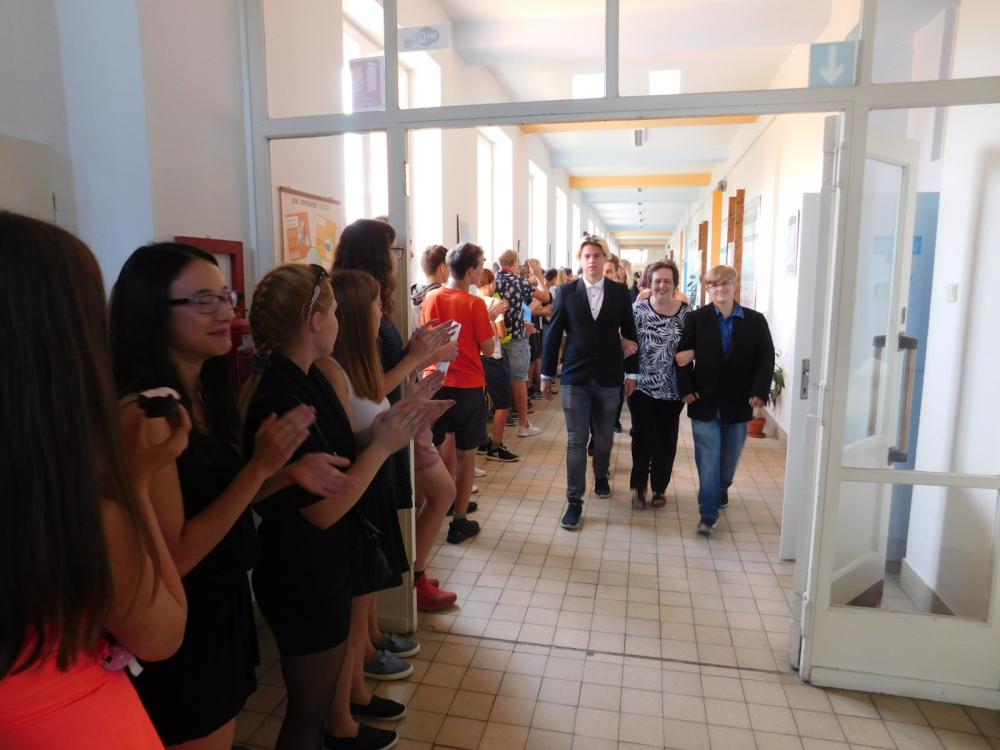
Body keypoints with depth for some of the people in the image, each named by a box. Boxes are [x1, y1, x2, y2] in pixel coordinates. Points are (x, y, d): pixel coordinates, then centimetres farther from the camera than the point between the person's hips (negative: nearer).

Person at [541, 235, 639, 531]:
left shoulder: (620, 292, 2)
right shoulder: (567, 292, -1)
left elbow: (629, 333, 6)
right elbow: (553, 334, 1)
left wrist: (631, 372, 6)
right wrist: (547, 374, 1)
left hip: (608, 376, 2)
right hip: (575, 376, -1)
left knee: (604, 436, 16)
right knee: (576, 440, -1)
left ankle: (601, 476, 43)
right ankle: (574, 501, 5)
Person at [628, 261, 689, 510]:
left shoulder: (686, 312, 0)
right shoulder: (637, 309, -3)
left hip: (673, 389, 2)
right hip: (642, 386, -2)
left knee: (666, 441, 11)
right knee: (643, 439, -3)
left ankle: (659, 488, 29)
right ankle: (638, 487, 17)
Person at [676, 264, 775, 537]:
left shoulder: (755, 321, 0)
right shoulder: (696, 318, -3)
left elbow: (766, 359, -1)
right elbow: (683, 355, -3)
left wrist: (759, 391, -12)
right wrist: (686, 389, -12)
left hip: (738, 403, 2)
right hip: (704, 402, -2)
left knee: (730, 456, 19)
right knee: (708, 459, -3)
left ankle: (721, 488, 48)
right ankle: (708, 514, 3)